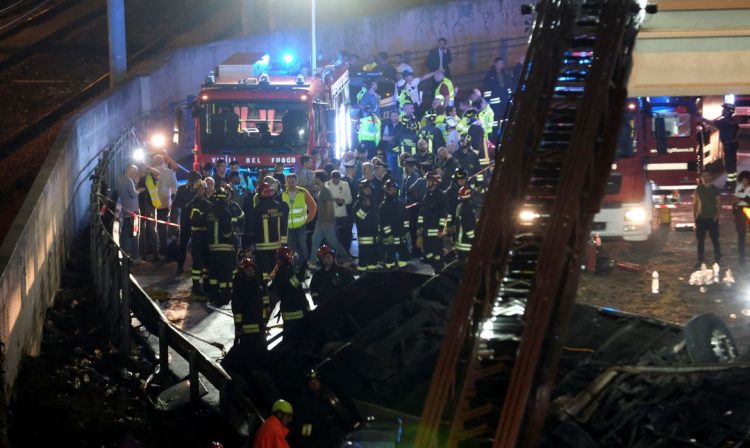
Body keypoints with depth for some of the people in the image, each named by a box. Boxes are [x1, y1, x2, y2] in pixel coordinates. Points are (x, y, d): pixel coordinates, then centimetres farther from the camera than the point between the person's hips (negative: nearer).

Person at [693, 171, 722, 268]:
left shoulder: (715, 189, -1)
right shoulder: (699, 189, 7)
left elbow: (719, 204, -3)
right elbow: (695, 203, 10)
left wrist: (716, 216, -14)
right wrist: (694, 216, 3)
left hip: (712, 219, -3)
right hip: (701, 218, 3)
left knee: (715, 240, -2)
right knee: (700, 241, 7)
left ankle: (718, 260, 3)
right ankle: (700, 261, 14)